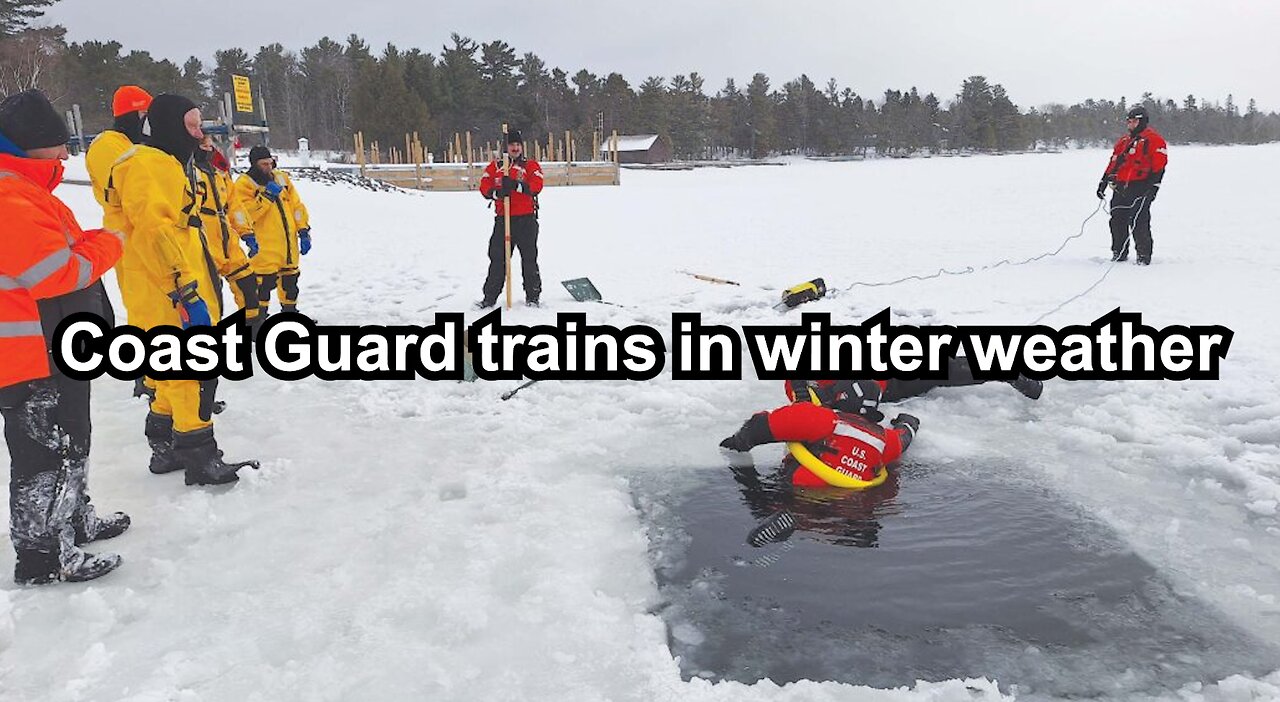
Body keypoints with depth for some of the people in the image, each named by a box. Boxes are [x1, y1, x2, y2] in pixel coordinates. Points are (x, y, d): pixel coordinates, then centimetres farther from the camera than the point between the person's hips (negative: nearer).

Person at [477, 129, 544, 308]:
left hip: (526, 219, -2)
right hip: (503, 219, 2)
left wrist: (515, 185, -27)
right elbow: (484, 187, 1)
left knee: (529, 258, 3)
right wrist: (496, 192, -20)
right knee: (497, 259, 4)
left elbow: (536, 186, -12)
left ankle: (533, 296, 15)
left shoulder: (531, 165, 4)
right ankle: (490, 297, 11)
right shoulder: (495, 166, 11)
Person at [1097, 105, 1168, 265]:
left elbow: (1159, 165, -9)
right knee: (1117, 221, 7)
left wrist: (1153, 186, -17)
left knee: (1139, 222, -12)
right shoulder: (1123, 141, 21)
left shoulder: (1153, 140, -2)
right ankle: (1119, 253, 19)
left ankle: (1144, 256, -3)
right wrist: (1103, 183, 20)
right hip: (1121, 188, 7)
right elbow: (1113, 163, 25)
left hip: (1141, 188, -7)